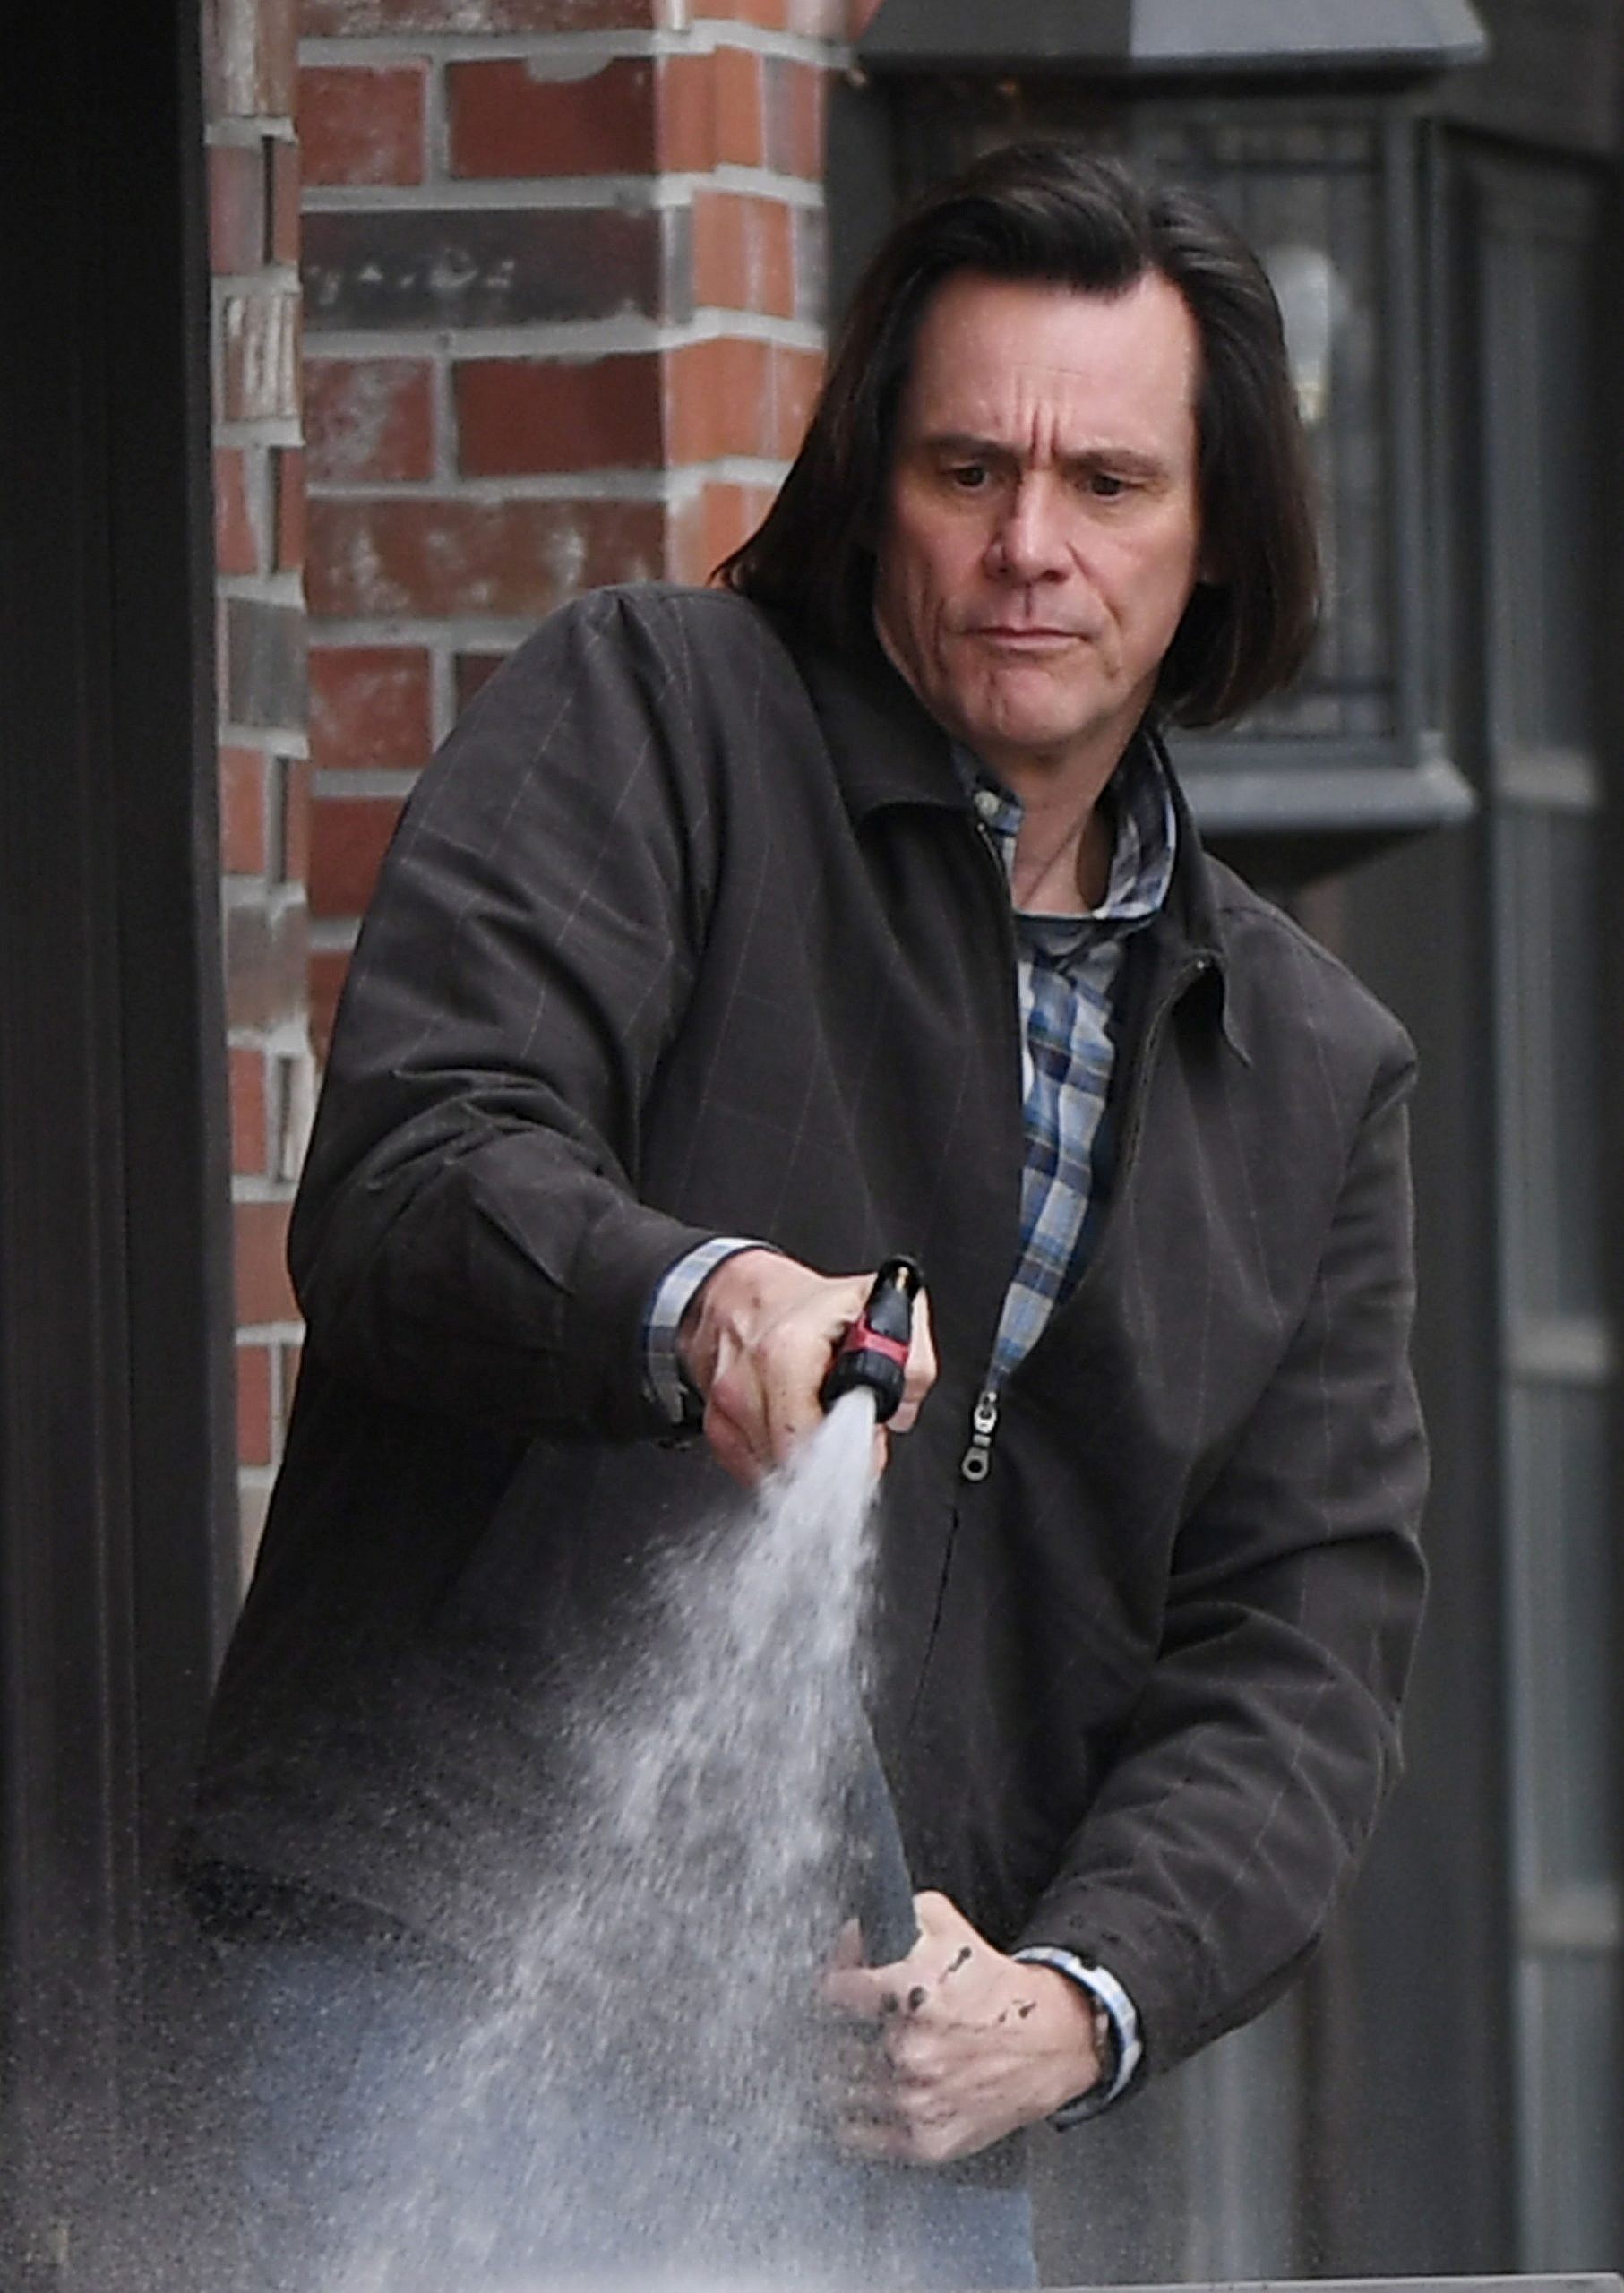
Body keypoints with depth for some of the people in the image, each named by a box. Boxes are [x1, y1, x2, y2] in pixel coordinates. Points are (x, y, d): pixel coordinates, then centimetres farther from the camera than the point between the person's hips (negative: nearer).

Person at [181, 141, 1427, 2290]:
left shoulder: (1313, 1071, 17)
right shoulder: (649, 717, 4)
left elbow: (1299, 1653, 10)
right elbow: (402, 1184, -11)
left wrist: (1072, 2002, -9)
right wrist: (698, 1299, -33)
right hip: (452, 1971, -4)